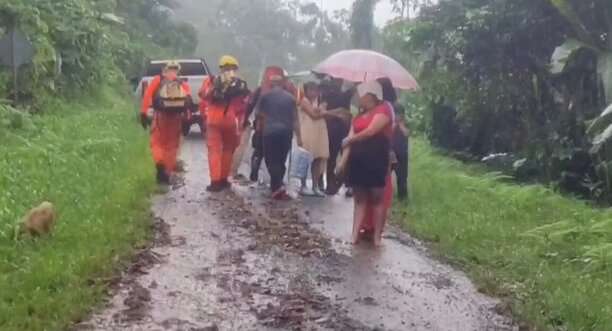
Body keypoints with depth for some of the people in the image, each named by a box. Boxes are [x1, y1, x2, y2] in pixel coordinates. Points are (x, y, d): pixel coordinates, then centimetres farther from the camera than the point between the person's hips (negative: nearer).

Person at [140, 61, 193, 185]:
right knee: (172, 145, 13)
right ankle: (167, 174, 14)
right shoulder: (183, 84, 16)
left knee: (157, 142, 13)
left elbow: (147, 95, -3)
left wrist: (143, 113, -7)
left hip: (160, 114, -1)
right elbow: (189, 100, -4)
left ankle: (159, 163, -14)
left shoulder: (158, 80, 13)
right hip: (176, 116, 1)